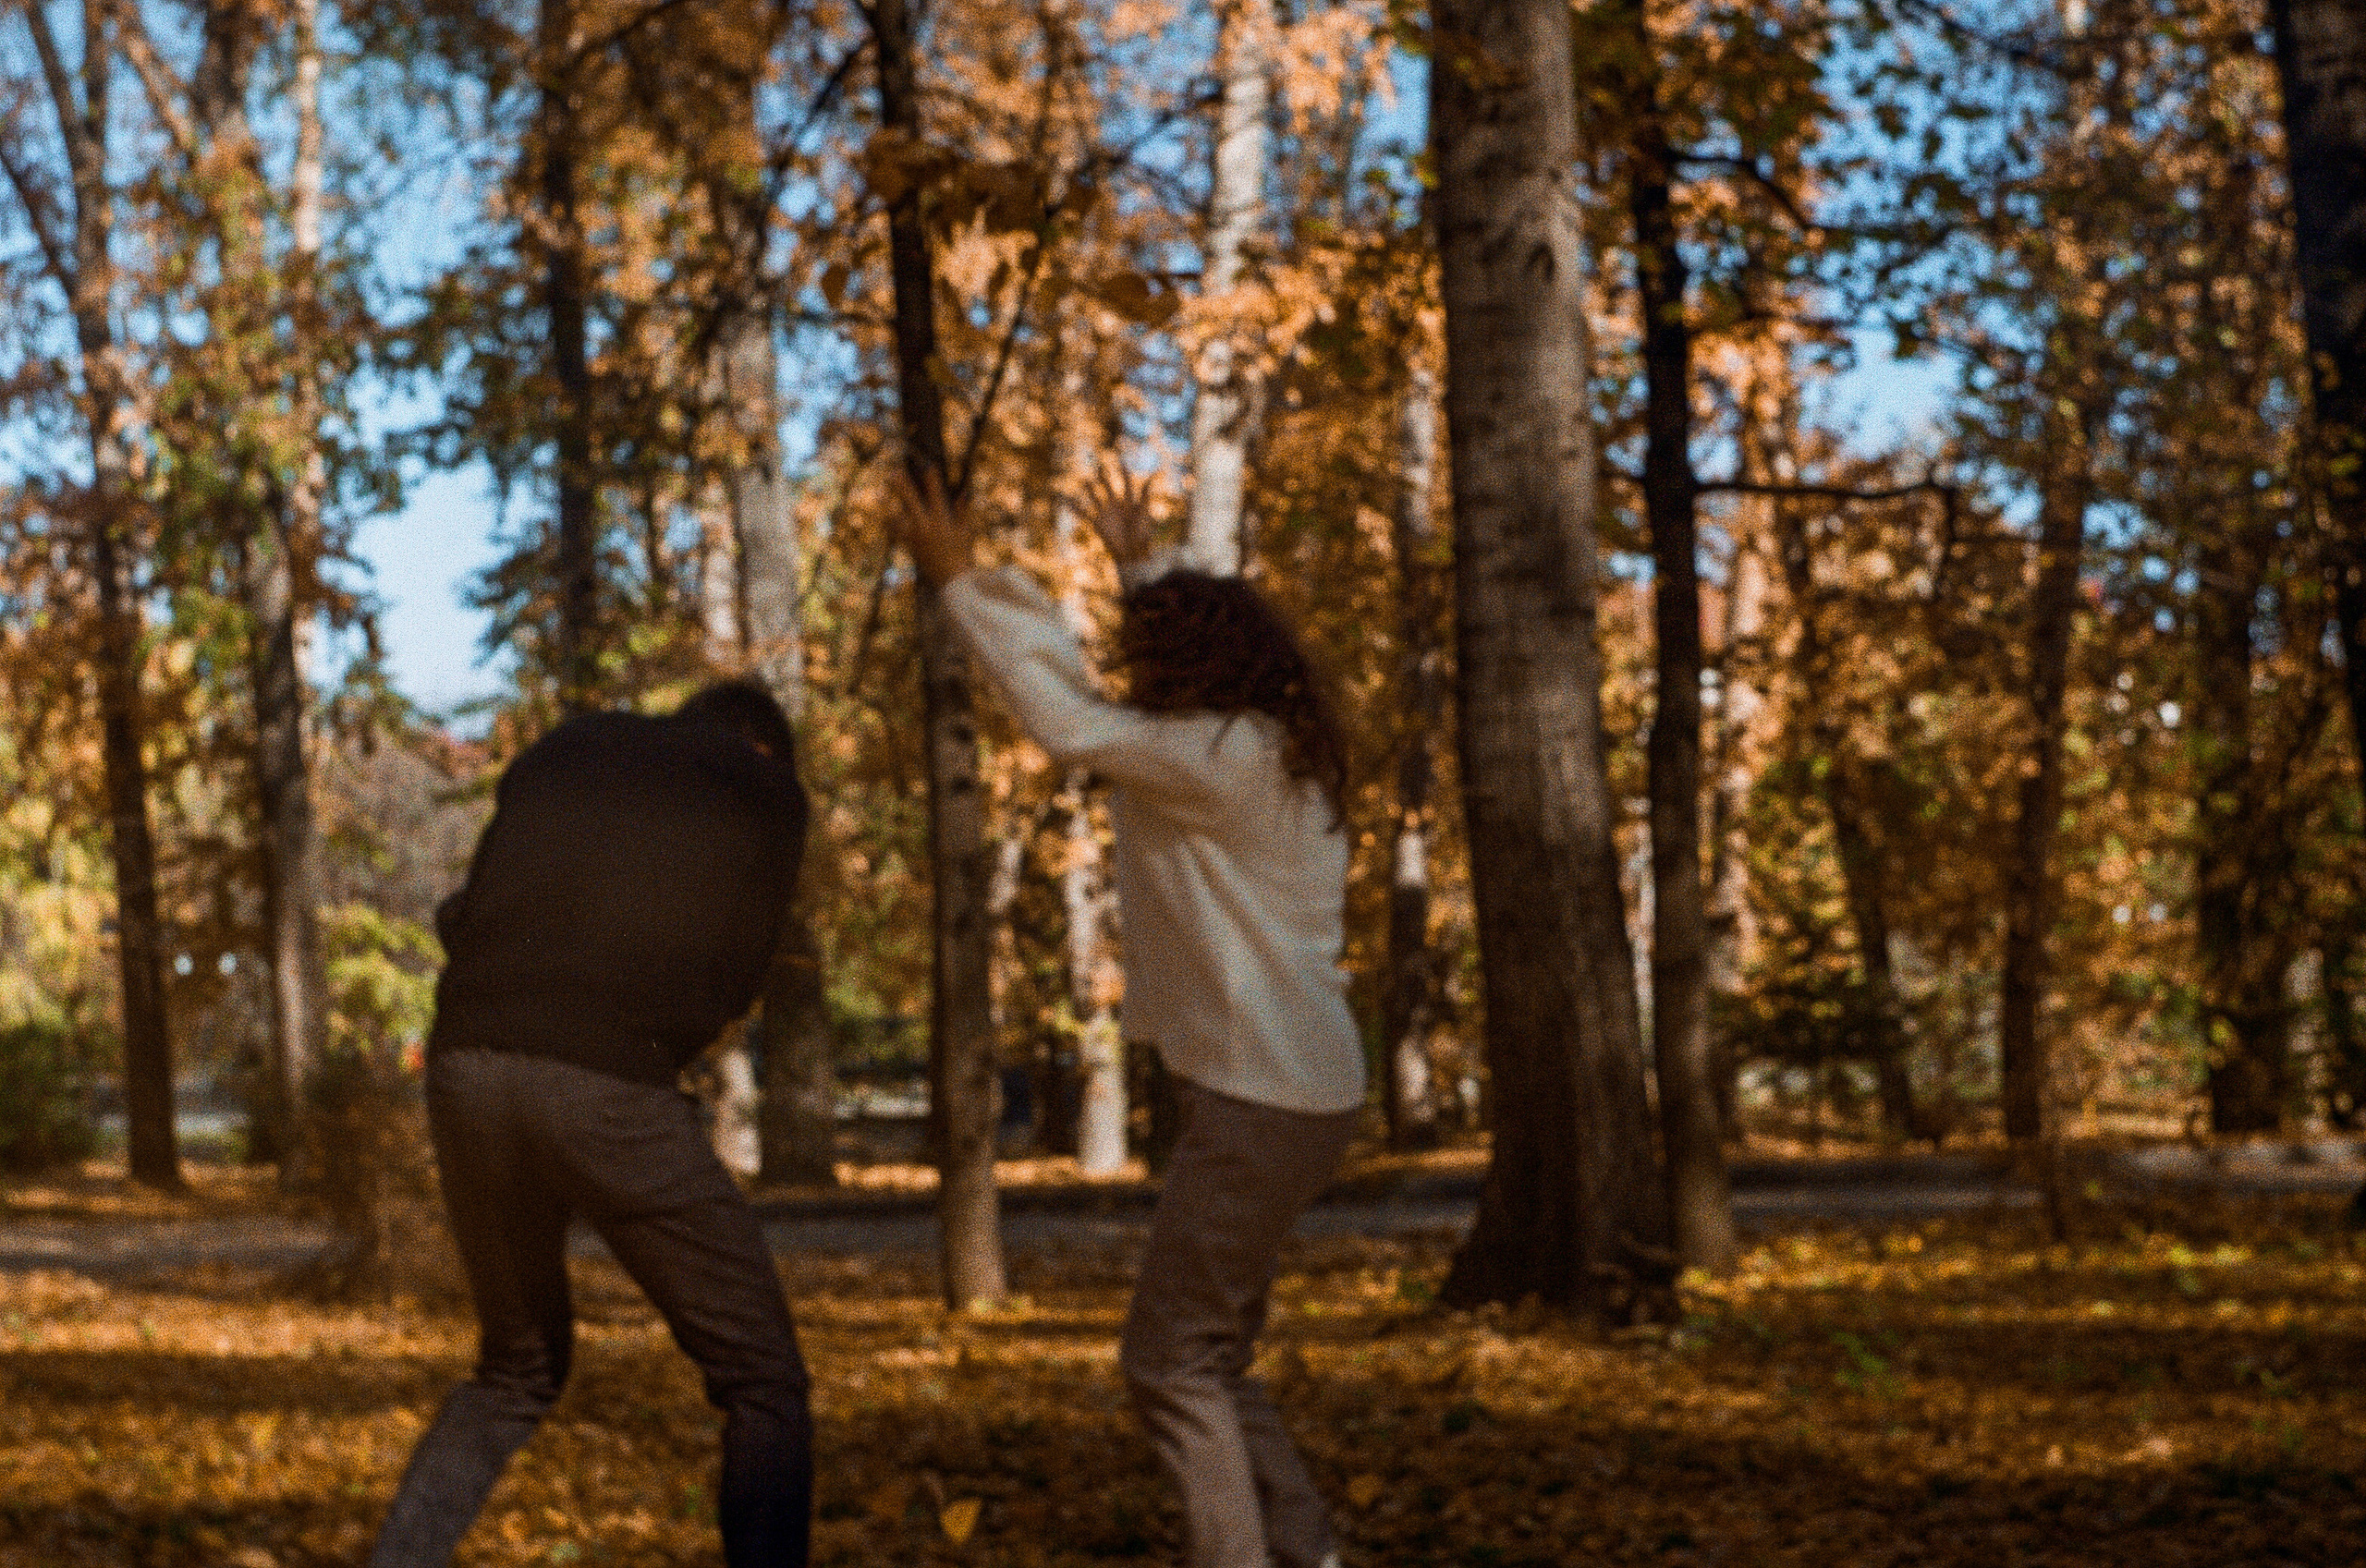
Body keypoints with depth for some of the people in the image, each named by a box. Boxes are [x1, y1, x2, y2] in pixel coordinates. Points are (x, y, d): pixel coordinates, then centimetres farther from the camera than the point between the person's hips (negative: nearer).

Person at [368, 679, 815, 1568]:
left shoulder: (562, 751, 26)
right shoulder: (768, 791, 16)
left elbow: (460, 920, 24)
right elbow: (732, 985, 14)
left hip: (466, 1065, 5)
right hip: (608, 1086, -5)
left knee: (520, 1366, 26)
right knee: (762, 1383, 7)